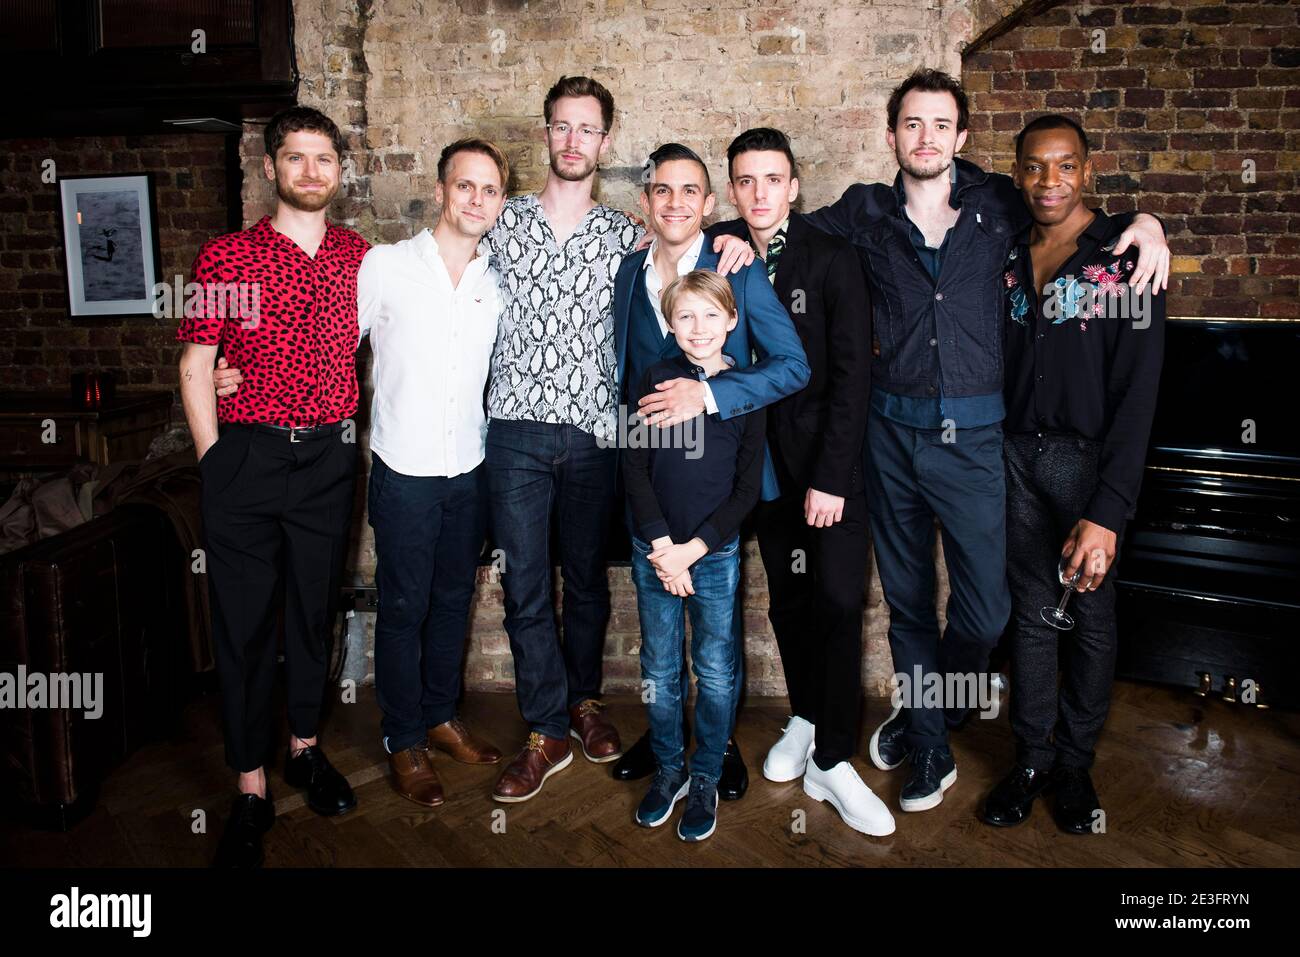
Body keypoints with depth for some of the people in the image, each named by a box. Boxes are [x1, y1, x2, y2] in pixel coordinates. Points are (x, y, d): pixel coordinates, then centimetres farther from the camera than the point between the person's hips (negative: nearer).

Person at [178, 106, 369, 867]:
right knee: (244, 620, 3)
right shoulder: (226, 256, 0)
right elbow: (196, 366, 0)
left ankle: (305, 747, 33)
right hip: (246, 457, -2)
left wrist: (359, 442, 5)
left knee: (317, 607, 13)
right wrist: (216, 463, -4)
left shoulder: (361, 258, 7)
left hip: (330, 457, 2)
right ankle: (252, 789, 16)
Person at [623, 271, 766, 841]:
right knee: (659, 668, 11)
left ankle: (706, 779, 24)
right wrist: (662, 546, -10)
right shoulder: (655, 380, 1)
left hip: (715, 552, -1)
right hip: (653, 549, 1)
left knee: (716, 671, 6)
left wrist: (693, 548, -11)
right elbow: (633, 466, -2)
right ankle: (669, 770, 29)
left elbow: (748, 487, -4)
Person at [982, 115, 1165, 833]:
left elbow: (1136, 395, -13)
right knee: (1031, 611, 10)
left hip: (1088, 457, -3)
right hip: (1015, 452, 3)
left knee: (1089, 616, 9)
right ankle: (1032, 757, 24)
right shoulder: (1004, 255, 6)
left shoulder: (1126, 259, -8)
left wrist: (1107, 511, -19)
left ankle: (1075, 762, 26)